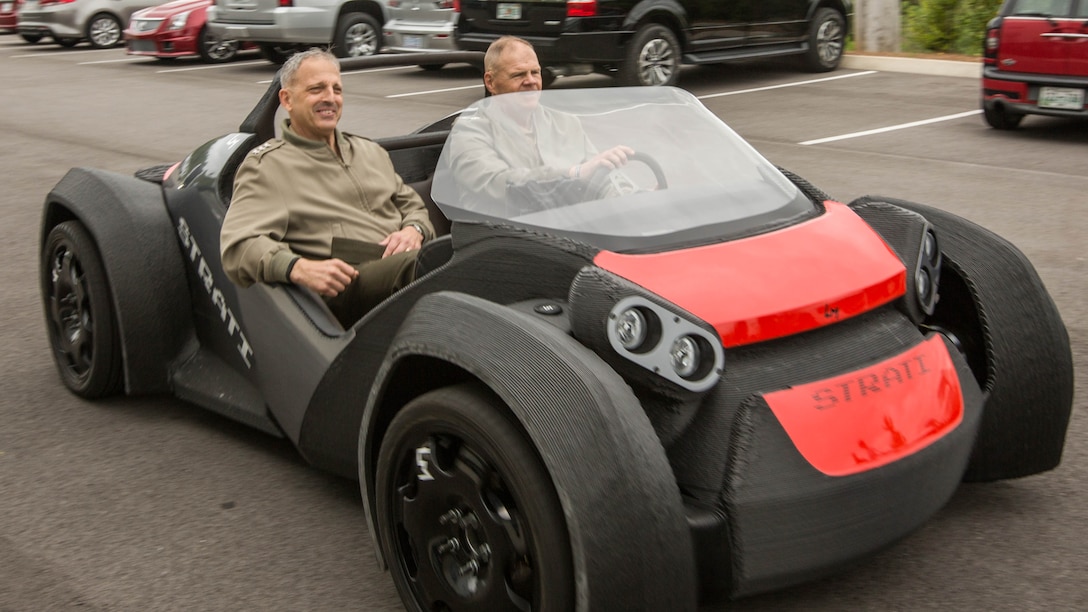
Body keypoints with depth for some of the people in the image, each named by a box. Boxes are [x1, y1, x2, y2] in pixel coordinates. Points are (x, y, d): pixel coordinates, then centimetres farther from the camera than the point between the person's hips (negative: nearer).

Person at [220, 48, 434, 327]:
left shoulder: (370, 151, 32)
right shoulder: (266, 165, 10)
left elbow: (413, 205, 34)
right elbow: (239, 246, -3)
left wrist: (413, 230, 7)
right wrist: (299, 268, -24)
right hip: (344, 288, -6)